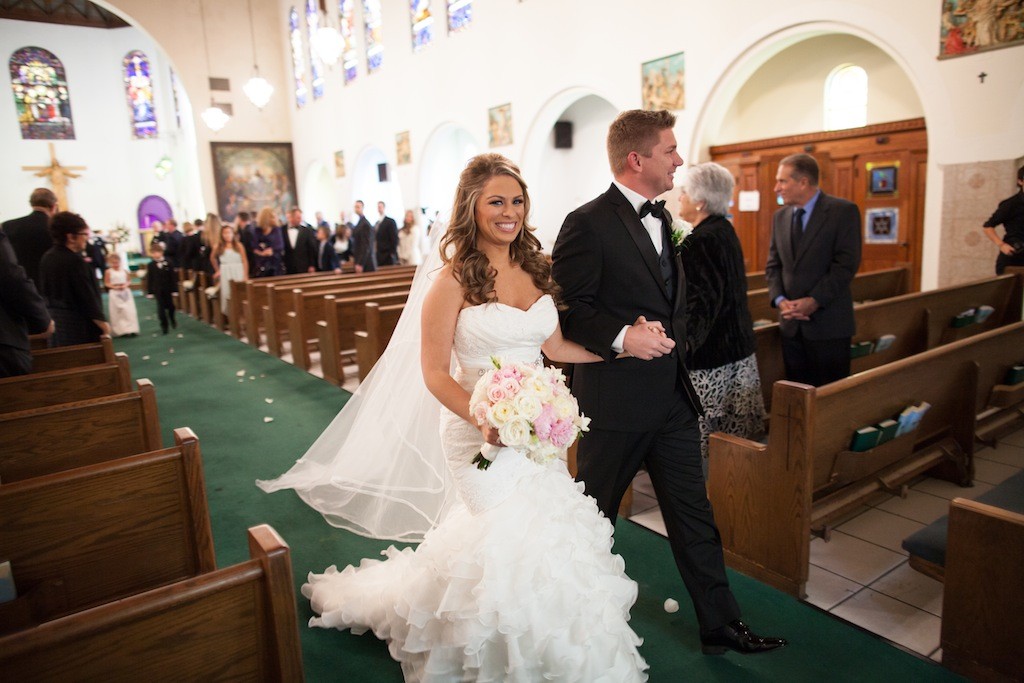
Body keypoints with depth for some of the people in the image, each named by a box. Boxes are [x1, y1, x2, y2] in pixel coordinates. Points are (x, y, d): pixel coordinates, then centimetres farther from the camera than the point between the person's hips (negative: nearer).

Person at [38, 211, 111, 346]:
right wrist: (103, 324, -14)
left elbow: (44, 291, 15)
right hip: (78, 323, -8)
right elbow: (88, 297, -19)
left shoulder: (46, 258, 8)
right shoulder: (74, 261, -17)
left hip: (54, 320, 8)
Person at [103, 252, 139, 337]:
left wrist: (125, 285, -11)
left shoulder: (124, 270, 4)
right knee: (117, 312, 1)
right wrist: (114, 287, -17)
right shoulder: (108, 272, -3)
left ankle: (132, 329, 1)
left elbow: (129, 281, 9)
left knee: (129, 311, -2)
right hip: (114, 293, -2)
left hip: (125, 292, 2)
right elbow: (106, 283, -2)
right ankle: (121, 330, 5)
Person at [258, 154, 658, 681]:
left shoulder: (535, 268, 5)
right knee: (515, 538, -1)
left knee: (545, 531, 9)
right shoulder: (452, 279, -13)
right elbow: (435, 374, -12)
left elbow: (555, 346, 11)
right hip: (481, 431, -5)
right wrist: (484, 420, -26)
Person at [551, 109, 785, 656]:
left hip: (672, 395, 8)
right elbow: (567, 308, -17)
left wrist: (673, 347, 14)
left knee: (693, 513, 14)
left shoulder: (662, 217, 13)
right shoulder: (588, 223, -14)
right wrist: (621, 338, -28)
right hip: (614, 400, -7)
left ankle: (719, 625, 29)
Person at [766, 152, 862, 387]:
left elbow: (846, 264, -13)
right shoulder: (780, 216, 11)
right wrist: (780, 300, -5)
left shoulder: (843, 211, -6)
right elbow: (773, 264, 11)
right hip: (791, 323, 5)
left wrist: (814, 301, -18)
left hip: (828, 323, -5)